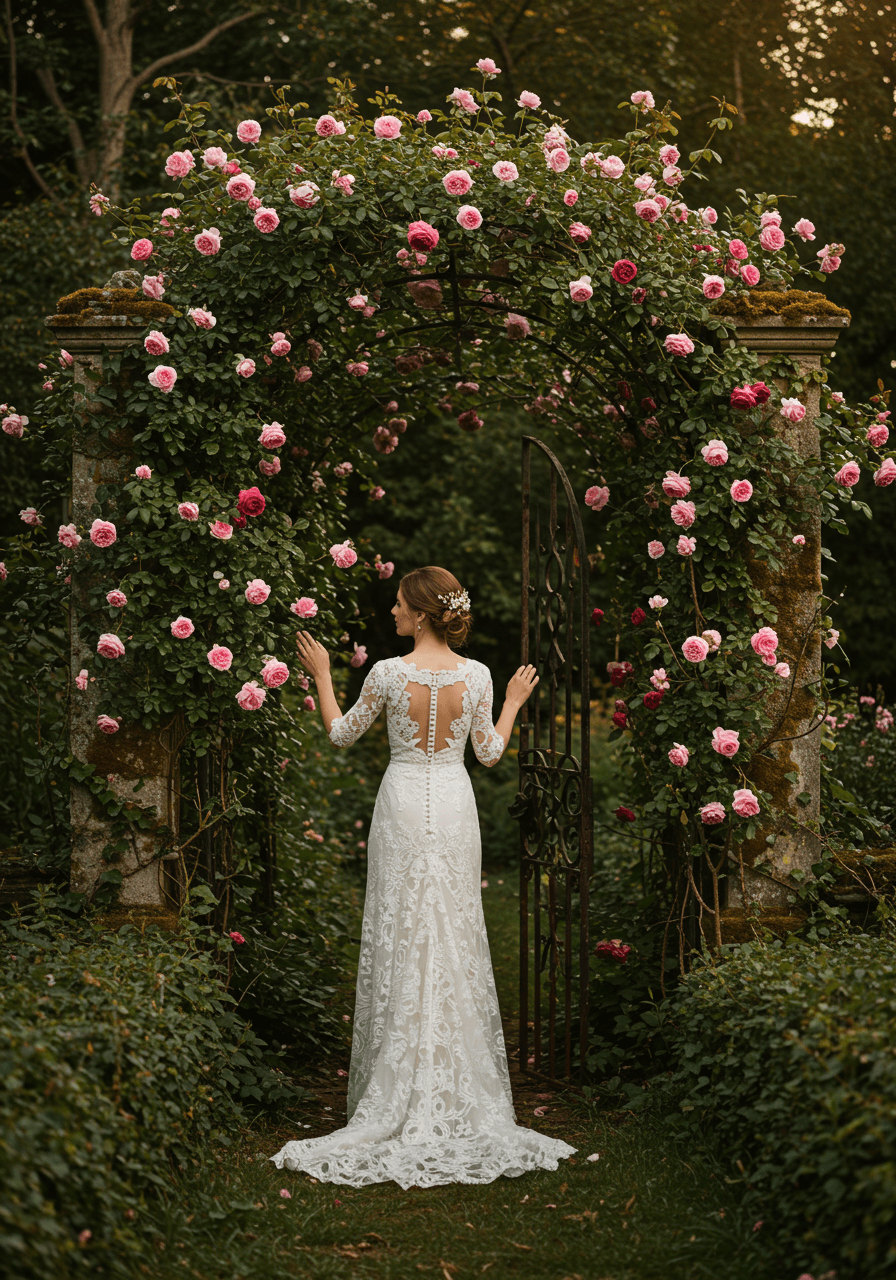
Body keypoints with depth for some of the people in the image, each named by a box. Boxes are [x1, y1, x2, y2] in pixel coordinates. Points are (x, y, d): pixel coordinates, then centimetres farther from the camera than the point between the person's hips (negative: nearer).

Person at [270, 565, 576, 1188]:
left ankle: (399, 1090, 7)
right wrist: (514, 702, 20)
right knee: (455, 937, 9)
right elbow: (490, 752, 5)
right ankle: (462, 1086, 12)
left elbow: (342, 734, 1)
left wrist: (322, 674, 13)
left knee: (402, 936, 4)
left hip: (403, 806, -2)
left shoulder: (389, 673, -12)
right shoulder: (477, 675, -5)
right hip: (455, 807, 2)